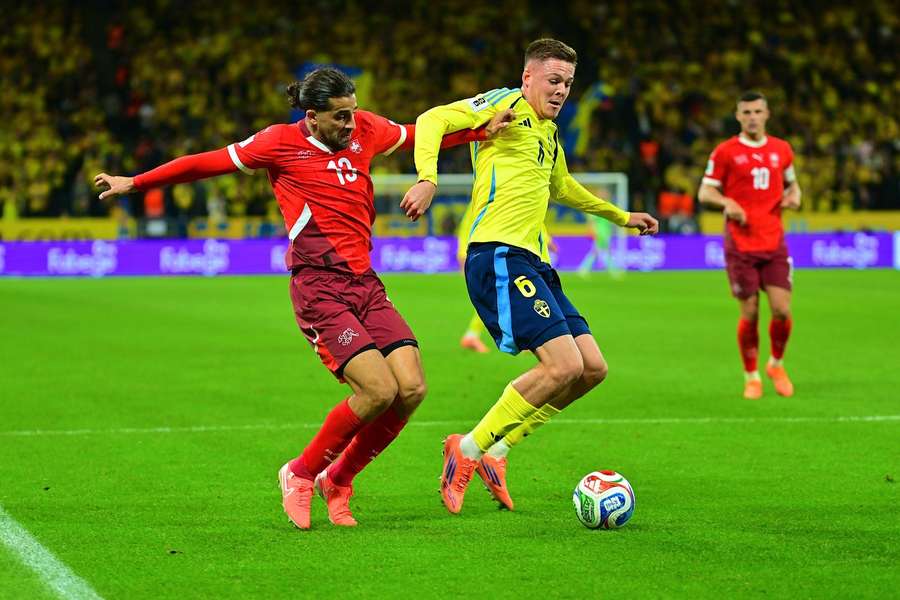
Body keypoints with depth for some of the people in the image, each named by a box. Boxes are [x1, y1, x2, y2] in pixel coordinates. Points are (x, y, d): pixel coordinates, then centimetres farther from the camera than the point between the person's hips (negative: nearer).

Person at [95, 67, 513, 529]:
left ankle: (337, 480, 12)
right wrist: (134, 183, 11)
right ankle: (301, 474, 4)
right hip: (319, 288, -6)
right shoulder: (282, 142, -4)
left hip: (365, 282, 6)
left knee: (411, 388, -9)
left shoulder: (365, 130, 10)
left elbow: (419, 136, 29)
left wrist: (483, 130, 25)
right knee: (379, 390, -19)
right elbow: (207, 163, 5)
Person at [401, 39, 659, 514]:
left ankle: (496, 448, 10)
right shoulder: (505, 105, -1)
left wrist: (621, 216, 50)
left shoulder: (549, 133, 24)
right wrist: (427, 179, -26)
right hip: (497, 255, -9)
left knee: (592, 368, 4)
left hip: (531, 262, 9)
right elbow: (433, 120, -10)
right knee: (563, 366, -19)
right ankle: (468, 449, -8)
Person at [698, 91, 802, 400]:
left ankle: (777, 364, 20)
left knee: (782, 310, -6)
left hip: (774, 243, 2)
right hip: (740, 244, -2)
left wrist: (793, 195, 0)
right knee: (749, 314, -3)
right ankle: (751, 377, 15)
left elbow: (791, 182, 23)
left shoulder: (781, 149, 9)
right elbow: (705, 192, 3)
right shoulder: (725, 152, 0)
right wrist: (727, 202, -17)